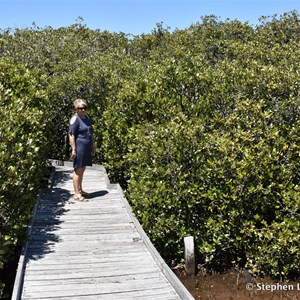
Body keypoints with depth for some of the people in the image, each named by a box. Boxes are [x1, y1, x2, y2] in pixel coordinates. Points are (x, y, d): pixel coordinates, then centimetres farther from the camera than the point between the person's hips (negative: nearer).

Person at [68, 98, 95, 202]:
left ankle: (80, 190, 27)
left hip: (86, 148, 8)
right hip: (79, 148, -8)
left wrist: (93, 145, 23)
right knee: (78, 170, -5)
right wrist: (73, 150, -21)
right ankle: (77, 194, -2)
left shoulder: (86, 117, 14)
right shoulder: (75, 119, -12)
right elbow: (71, 135, -17)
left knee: (82, 169, 16)